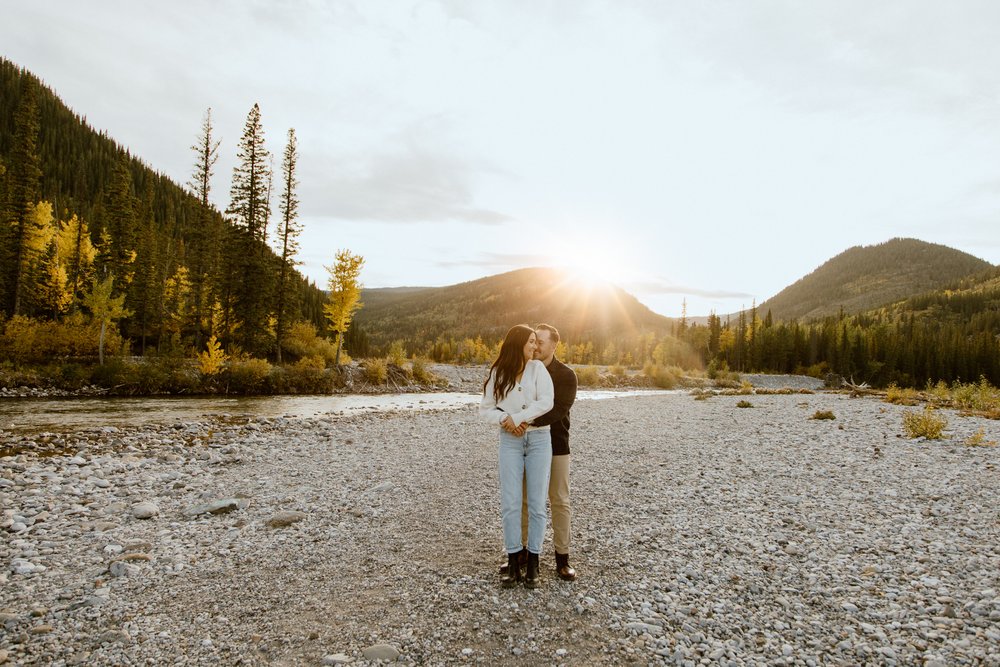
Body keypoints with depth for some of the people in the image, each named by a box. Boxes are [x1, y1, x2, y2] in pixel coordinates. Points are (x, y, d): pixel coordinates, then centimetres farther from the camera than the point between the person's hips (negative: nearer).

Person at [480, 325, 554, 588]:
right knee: (510, 503, -1)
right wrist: (505, 421, -15)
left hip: (538, 439, -1)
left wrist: (516, 418, -15)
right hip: (510, 441, 1)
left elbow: (546, 402, -13)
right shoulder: (497, 373, 2)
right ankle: (513, 562, 12)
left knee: (536, 504, 3)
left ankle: (532, 563, 15)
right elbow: (486, 408, 2)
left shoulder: (537, 367, -1)